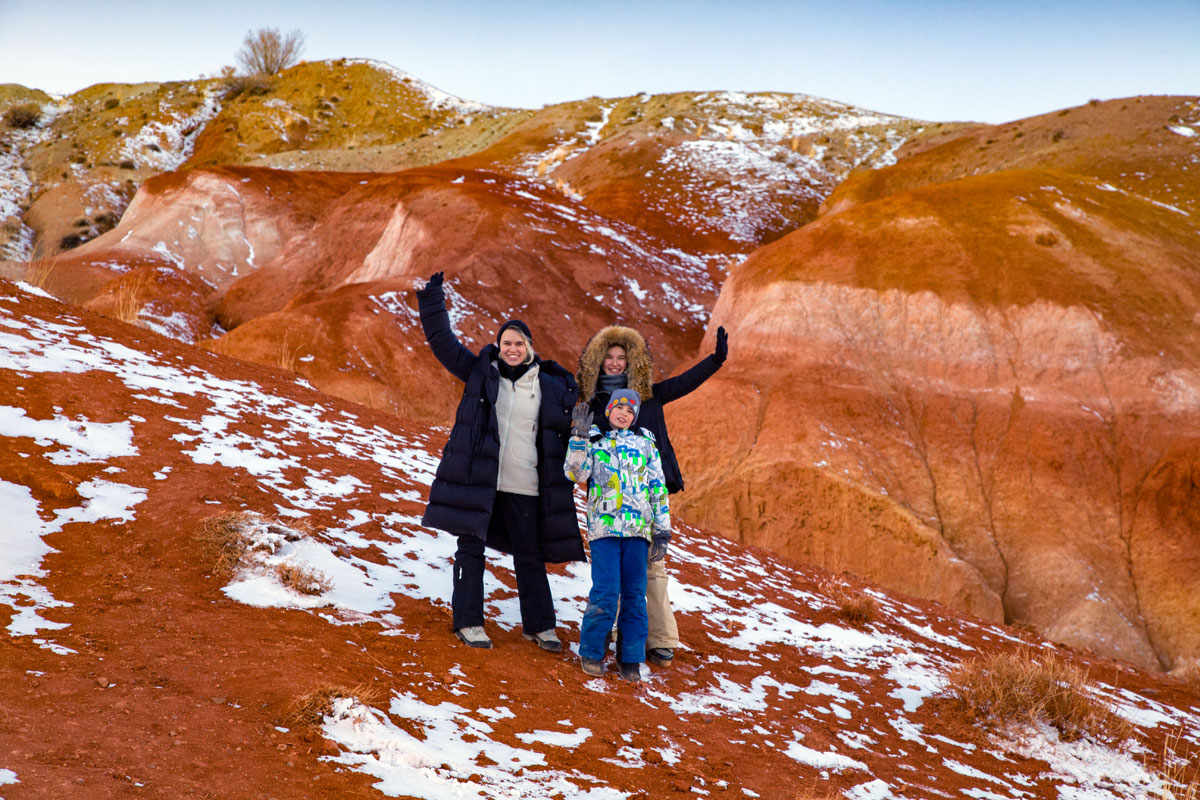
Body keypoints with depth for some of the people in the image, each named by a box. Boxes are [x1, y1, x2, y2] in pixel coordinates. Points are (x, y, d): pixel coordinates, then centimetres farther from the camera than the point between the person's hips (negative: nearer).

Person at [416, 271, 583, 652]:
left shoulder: (551, 387, 5)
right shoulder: (480, 371, 4)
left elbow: (571, 430, 15)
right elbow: (443, 343, 1)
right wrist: (433, 301, -7)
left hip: (523, 485, 1)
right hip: (477, 478, 0)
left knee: (530, 556, 8)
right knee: (471, 547, 2)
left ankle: (540, 625, 23)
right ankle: (469, 623, 13)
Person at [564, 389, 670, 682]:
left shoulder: (645, 443, 14)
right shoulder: (593, 441, 9)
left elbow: (658, 487, 14)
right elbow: (576, 473, -7)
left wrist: (662, 530, 9)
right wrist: (579, 437, -14)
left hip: (638, 527, 2)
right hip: (604, 526, -2)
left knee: (635, 594, 2)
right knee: (605, 592, -10)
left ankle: (630, 657, 12)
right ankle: (592, 652, 6)